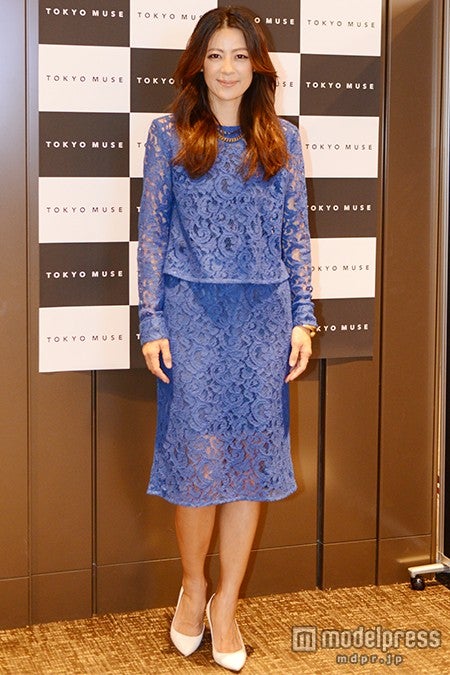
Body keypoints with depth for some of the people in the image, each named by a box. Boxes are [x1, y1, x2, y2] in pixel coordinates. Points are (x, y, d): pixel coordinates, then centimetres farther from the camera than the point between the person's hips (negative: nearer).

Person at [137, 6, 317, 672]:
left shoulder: (282, 138, 8)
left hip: (263, 315, 2)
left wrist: (302, 318, 2)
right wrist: (152, 323, -4)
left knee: (252, 454, 4)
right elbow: (152, 232, 2)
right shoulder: (168, 135, 3)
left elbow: (296, 234, 8)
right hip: (193, 313, -2)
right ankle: (193, 585, 23)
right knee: (196, 450, -1)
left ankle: (226, 603, 18)